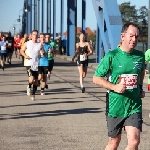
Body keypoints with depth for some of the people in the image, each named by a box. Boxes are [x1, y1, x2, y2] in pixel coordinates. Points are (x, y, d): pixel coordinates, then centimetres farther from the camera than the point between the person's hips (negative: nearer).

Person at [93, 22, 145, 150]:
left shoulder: (140, 56, 2)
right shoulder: (111, 56, -10)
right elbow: (96, 78, -7)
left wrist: (140, 87, 10)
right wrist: (115, 87, -19)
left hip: (134, 107, 2)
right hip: (115, 106, -2)